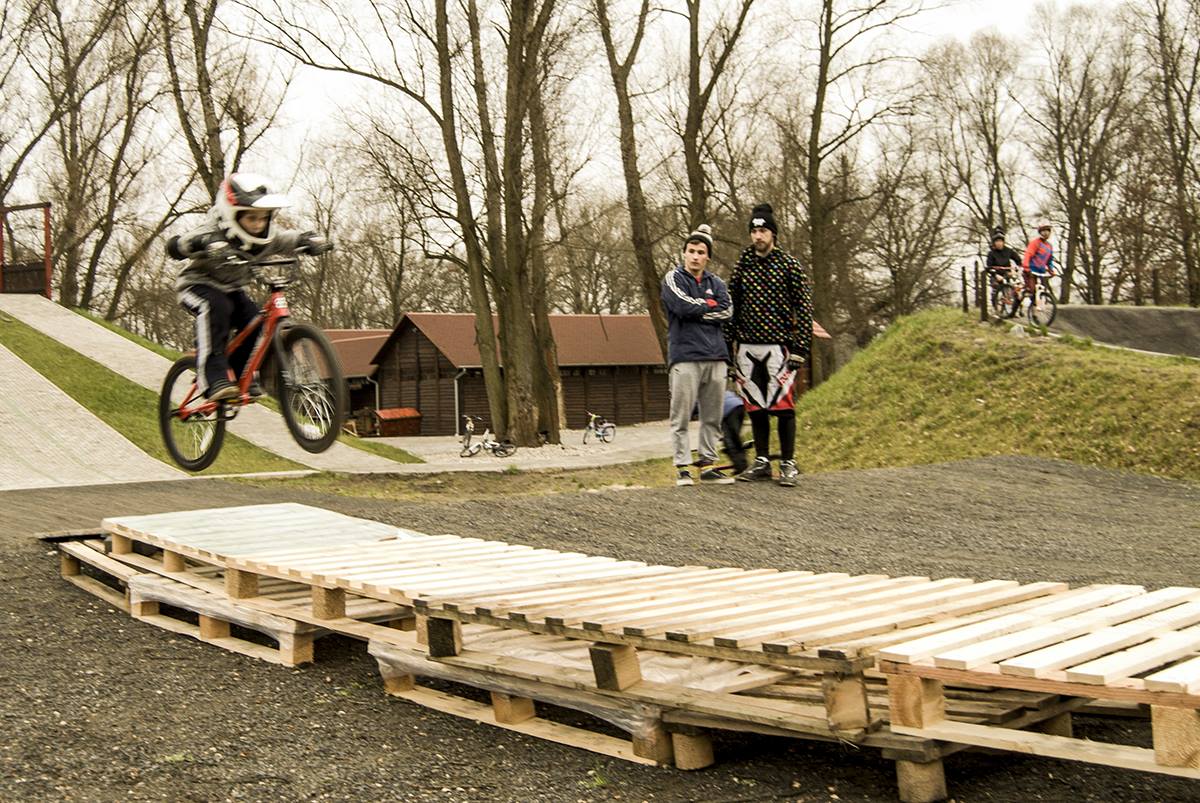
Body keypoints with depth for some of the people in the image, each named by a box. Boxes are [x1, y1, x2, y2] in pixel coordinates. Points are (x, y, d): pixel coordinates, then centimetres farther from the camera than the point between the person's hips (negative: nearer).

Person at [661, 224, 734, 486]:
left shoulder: (716, 283, 17)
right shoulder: (673, 278, 5)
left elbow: (725, 312, 0)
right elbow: (684, 307, -12)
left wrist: (696, 310, -6)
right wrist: (710, 305, 0)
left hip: (715, 357, 5)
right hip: (685, 356, -4)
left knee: (712, 417, 7)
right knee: (681, 417, -6)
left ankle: (707, 466, 13)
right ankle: (682, 469, -2)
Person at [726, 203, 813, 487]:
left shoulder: (790, 266, -1)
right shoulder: (742, 266, 10)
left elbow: (805, 309, -3)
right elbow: (732, 306, 13)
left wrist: (800, 348, -10)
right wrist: (728, 344, 8)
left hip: (778, 346, -4)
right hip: (747, 347, 4)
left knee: (782, 405, -5)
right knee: (755, 407, 8)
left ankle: (788, 464, 5)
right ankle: (762, 462, 18)